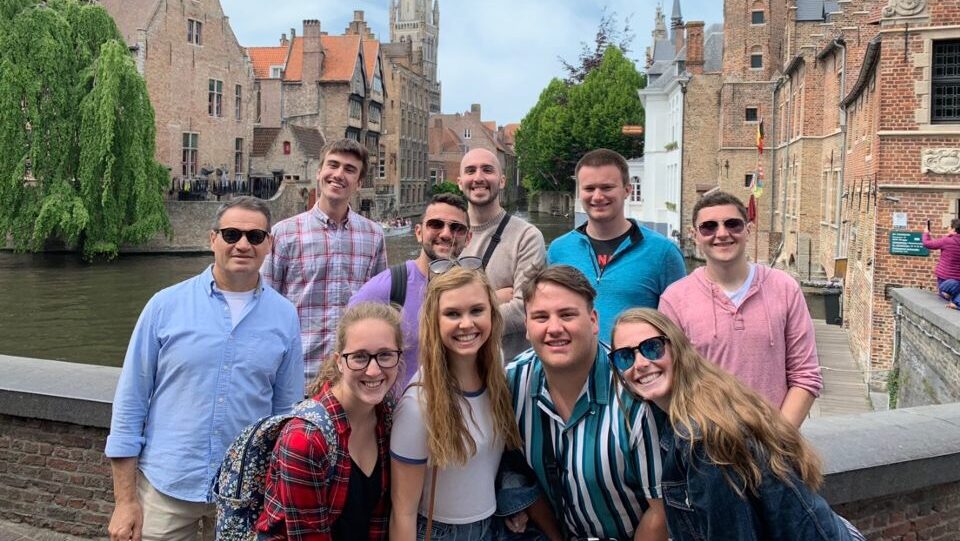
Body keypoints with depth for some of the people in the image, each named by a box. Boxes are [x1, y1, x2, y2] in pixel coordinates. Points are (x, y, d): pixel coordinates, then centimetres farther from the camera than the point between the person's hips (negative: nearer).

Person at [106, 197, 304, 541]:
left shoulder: (285, 316, -1)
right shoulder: (166, 305, -5)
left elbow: (288, 410, 6)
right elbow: (130, 401, -2)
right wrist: (125, 500, -4)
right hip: (166, 486, -1)